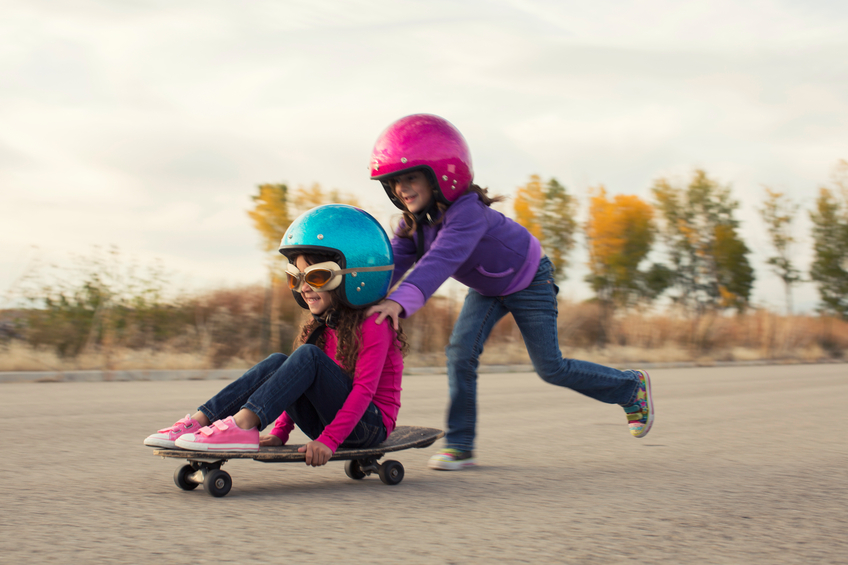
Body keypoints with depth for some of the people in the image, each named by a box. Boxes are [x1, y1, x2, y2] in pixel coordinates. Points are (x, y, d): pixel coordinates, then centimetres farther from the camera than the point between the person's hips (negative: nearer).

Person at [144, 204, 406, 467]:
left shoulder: (372, 326, -12)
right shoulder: (323, 326, 14)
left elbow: (364, 389, -21)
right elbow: (300, 391, 16)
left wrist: (328, 440, -29)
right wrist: (280, 432, 4)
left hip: (369, 424, -7)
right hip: (327, 422, 7)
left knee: (308, 356, -26)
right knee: (278, 362, -13)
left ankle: (242, 424, -39)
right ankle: (199, 421, -23)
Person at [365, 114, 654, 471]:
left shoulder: (467, 212, -40)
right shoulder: (415, 222, -13)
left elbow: (441, 261, -55)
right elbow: (394, 262, -21)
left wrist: (400, 302, -69)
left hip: (528, 282, -7)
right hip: (487, 289, 7)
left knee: (550, 368, 0)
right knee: (460, 350, -13)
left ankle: (631, 387, 24)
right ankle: (459, 445, -4)